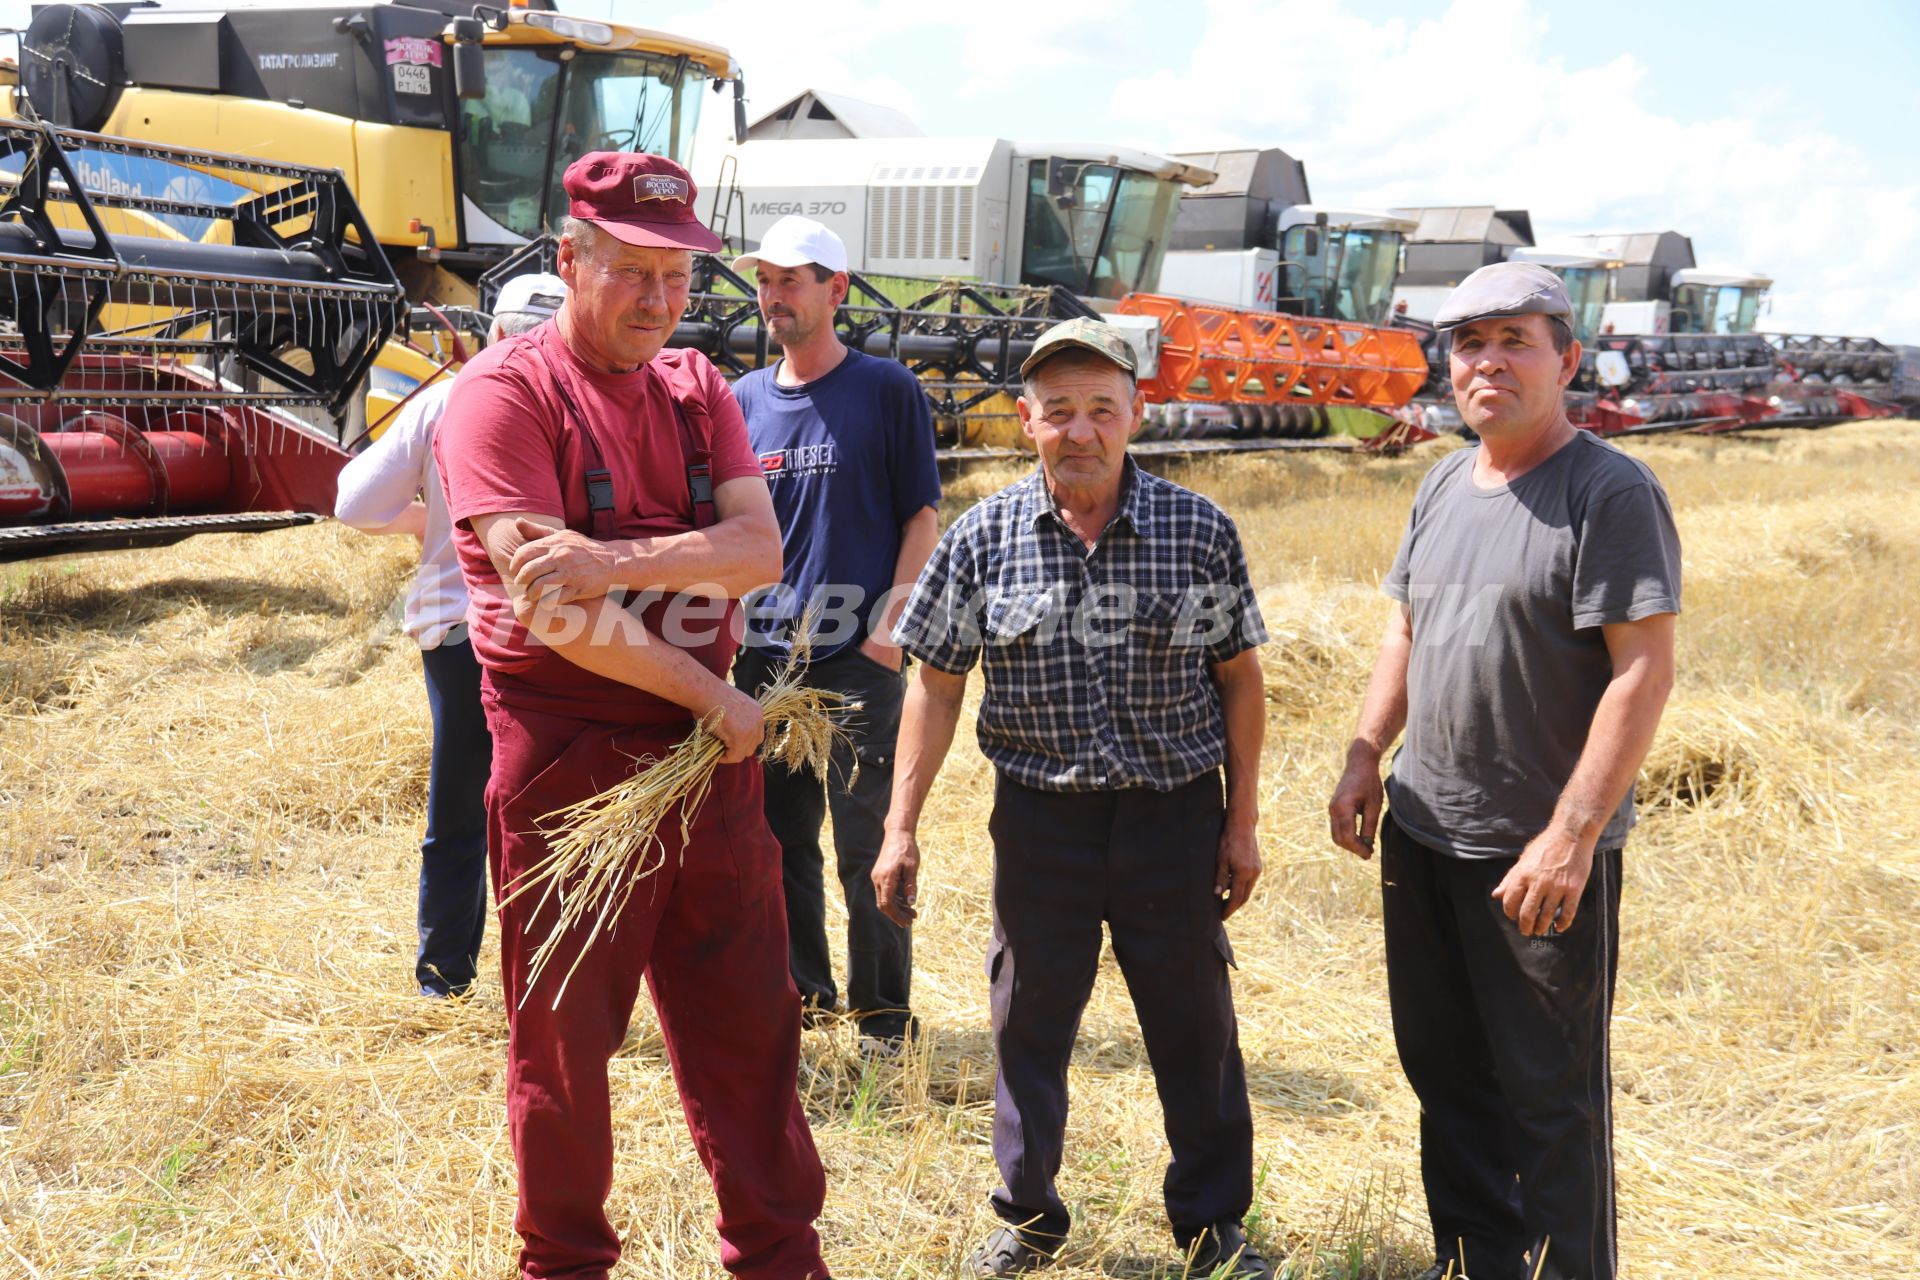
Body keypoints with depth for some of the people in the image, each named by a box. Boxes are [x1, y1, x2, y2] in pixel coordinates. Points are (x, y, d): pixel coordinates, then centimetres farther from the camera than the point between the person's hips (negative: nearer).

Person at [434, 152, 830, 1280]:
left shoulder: (696, 388, 10)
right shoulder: (507, 392, -8)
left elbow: (758, 549, -5)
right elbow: (545, 602, -19)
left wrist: (613, 561, -23)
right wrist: (715, 697, -13)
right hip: (571, 760, -5)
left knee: (748, 1019, 13)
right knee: (565, 1037, 9)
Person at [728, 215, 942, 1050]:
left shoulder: (887, 390, 0)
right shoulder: (744, 400, 11)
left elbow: (920, 520, -2)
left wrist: (890, 627, -11)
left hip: (858, 660, -4)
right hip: (761, 659, 5)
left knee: (866, 847, -1)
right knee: (778, 840, 12)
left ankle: (883, 1011, 12)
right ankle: (802, 992, 28)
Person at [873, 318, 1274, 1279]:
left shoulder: (1201, 532, -3)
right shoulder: (982, 539, -3)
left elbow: (1238, 677, 3)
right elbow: (936, 686, 1)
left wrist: (1243, 819, 2)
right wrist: (900, 827, -2)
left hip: (1175, 814, 0)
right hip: (1040, 814, 1)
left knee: (1195, 1027, 10)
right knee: (1027, 1024, 12)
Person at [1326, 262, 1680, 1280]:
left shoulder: (1611, 492, -13)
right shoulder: (1444, 484, 10)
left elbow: (1644, 669, -19)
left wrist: (1573, 834, -23)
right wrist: (1363, 759, 11)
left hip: (1542, 852, -7)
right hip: (1421, 831, 8)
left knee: (1549, 1090, 4)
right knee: (1443, 1067, 18)